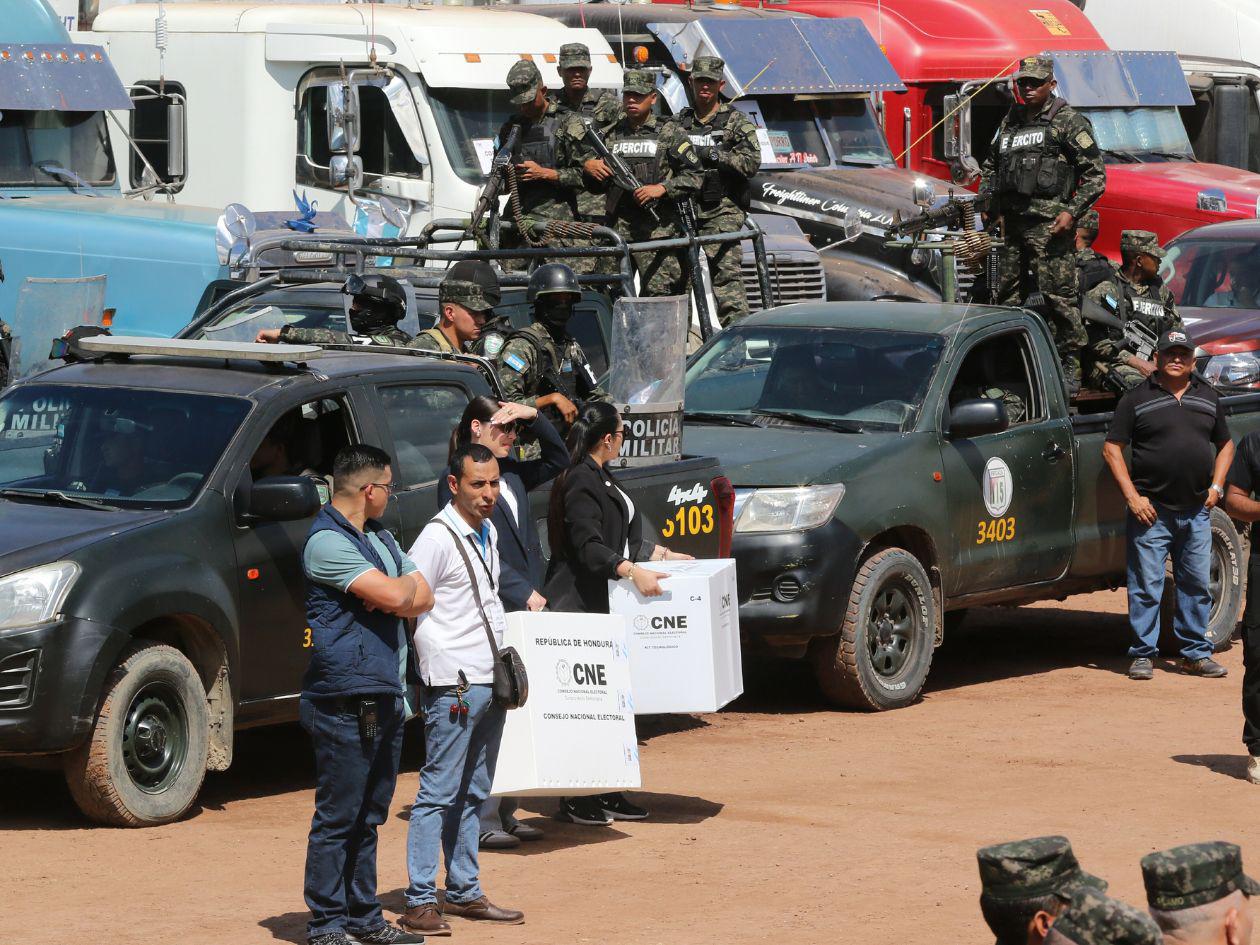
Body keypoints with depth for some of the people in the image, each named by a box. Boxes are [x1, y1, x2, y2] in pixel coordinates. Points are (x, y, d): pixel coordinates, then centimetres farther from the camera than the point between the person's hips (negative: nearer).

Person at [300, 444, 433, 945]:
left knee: (367, 817, 13)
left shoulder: (380, 537, 19)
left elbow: (423, 598, 14)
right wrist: (405, 585, 3)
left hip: (386, 697, 9)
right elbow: (393, 595, -20)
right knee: (338, 818, -5)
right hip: (346, 701, -9)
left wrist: (391, 596, -7)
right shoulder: (327, 541, -12)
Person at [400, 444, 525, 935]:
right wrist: (443, 670, -14)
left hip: (490, 684, 8)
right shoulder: (438, 537, -13)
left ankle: (464, 891, 20)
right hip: (455, 685, -8)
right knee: (439, 793, -8)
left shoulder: (488, 533, 14)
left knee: (473, 794, 13)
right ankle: (420, 902, -7)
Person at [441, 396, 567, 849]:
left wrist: (534, 418, 13)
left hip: (524, 610, 9)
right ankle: (482, 821, -8)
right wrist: (523, 592, -16)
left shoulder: (510, 474, 16)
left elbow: (557, 460, 30)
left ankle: (504, 813, 17)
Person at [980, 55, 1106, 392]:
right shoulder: (1010, 122, 18)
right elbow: (990, 166, 30)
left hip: (1049, 224, -7)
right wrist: (986, 202, 15)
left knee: (1059, 295, -9)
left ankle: (1069, 367, -4)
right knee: (1009, 294, 10)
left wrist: (1072, 212, -13)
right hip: (1012, 222, 7)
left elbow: (1095, 174, -3)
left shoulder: (1068, 122, -1)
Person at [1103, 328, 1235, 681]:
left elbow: (1225, 445, 23)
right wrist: (1132, 496, -9)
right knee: (1147, 586, -3)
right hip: (1152, 511, -4)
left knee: (1196, 585, 8)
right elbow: (1111, 449, -1)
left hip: (1197, 512, 4)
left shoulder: (1207, 397, 13)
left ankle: (1196, 653, 17)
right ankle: (1143, 654, 3)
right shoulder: (1137, 398, 0)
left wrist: (1216, 486, 7)